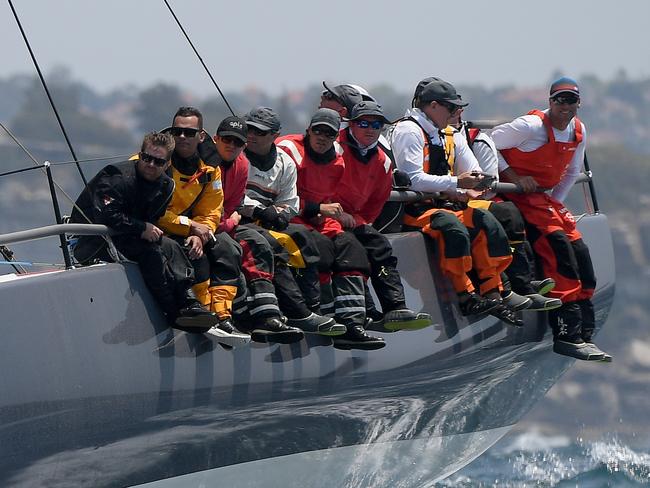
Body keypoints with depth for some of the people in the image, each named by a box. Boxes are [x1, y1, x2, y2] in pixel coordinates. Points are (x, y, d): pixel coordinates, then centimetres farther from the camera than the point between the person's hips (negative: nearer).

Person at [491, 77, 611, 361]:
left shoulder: (578, 130, 6)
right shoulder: (531, 126, -18)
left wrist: (556, 203, 7)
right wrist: (513, 177, -17)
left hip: (546, 200, 8)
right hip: (518, 198, -8)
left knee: (579, 252, -3)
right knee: (558, 245, -23)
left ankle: (584, 335, 0)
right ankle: (567, 335, -26)